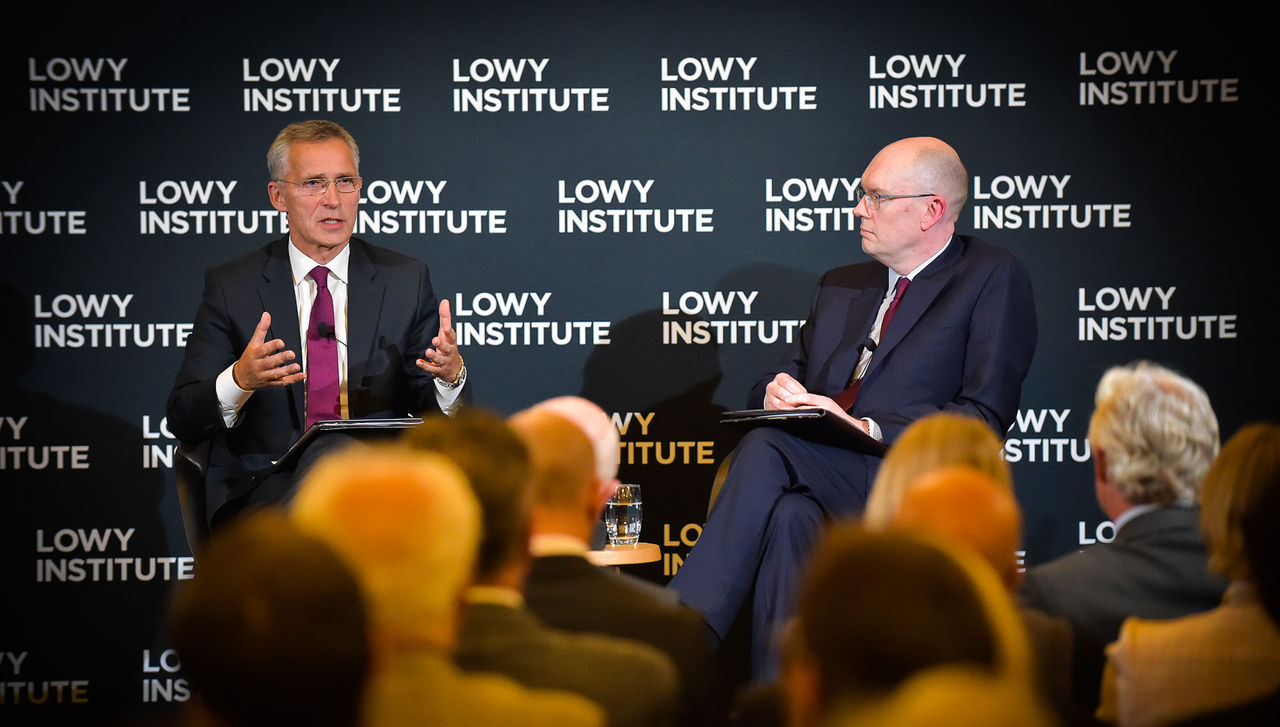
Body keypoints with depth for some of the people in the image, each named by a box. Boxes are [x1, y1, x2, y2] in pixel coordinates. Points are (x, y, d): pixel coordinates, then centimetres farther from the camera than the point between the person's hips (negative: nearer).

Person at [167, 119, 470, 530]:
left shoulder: (405, 280, 14)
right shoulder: (231, 287, 10)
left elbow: (436, 419, 13)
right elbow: (182, 420, 4)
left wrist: (450, 376, -12)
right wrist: (240, 380, -18)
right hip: (267, 488, -1)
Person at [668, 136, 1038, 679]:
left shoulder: (994, 281, 6)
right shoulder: (841, 287, 28)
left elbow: (985, 417, -5)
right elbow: (788, 375, 26)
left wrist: (867, 428, -16)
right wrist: (779, 391, -1)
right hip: (822, 482, 5)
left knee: (767, 449, -31)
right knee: (788, 518, -33)